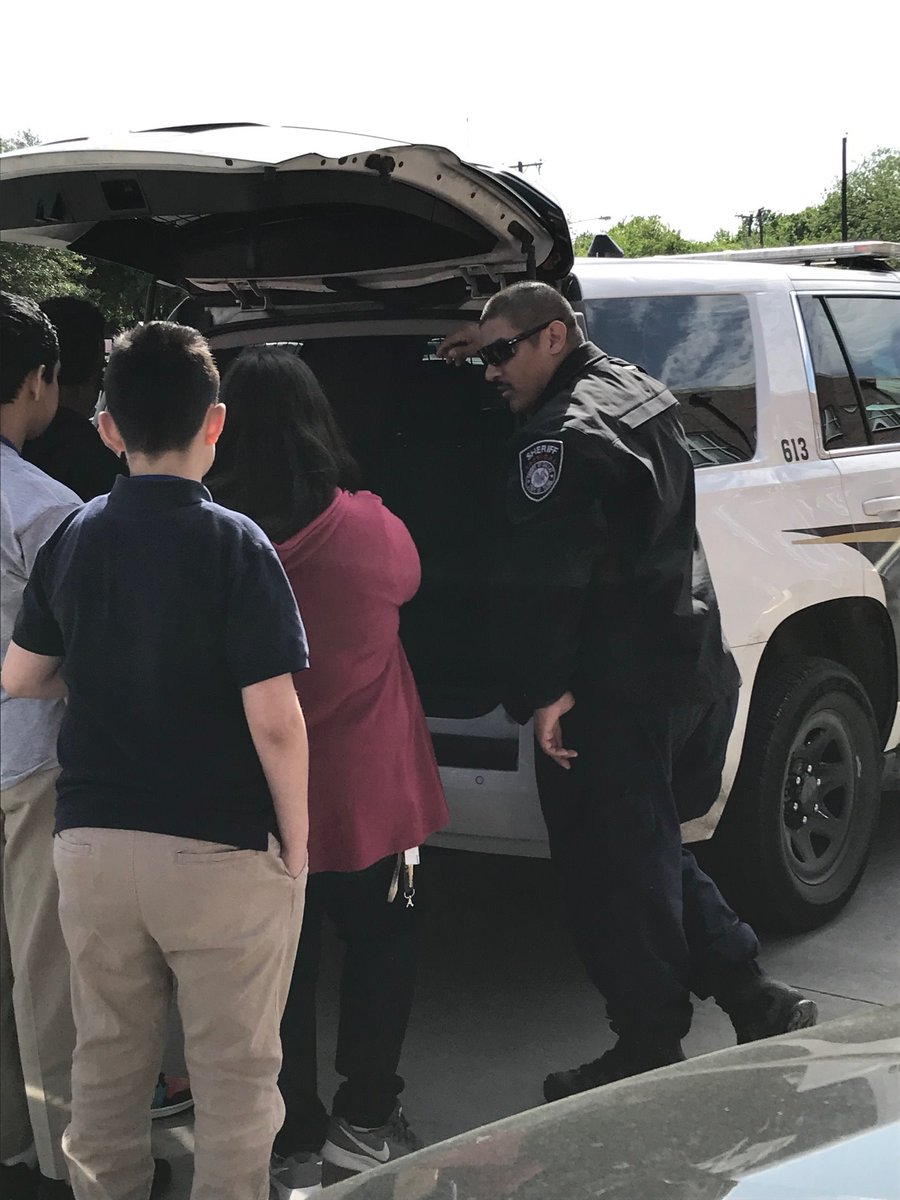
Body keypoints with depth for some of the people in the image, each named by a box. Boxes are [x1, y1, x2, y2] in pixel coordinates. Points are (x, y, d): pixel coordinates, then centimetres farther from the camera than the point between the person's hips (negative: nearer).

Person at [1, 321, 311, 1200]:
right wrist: (296, 841, -4)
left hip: (92, 841, 5)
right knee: (234, 1075, 8)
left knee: (107, 1063, 17)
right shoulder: (234, 546, -14)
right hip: (219, 852, -5)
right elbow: (273, 722, -17)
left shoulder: (72, 539, 1)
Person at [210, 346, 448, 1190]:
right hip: (366, 792, 0)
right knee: (379, 948, 18)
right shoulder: (371, 529, -14)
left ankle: (294, 1141, 22)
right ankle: (363, 1121, 25)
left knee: (282, 967, 13)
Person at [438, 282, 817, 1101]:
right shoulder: (633, 390, 13)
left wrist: (546, 690, -22)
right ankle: (755, 998, 22)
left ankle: (648, 1051, 10)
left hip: (613, 694, -10)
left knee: (610, 877, 1)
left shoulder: (562, 436, -16)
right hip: (687, 664, 10)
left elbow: (543, 577, -24)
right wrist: (494, 349, 31)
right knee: (648, 849, 21)